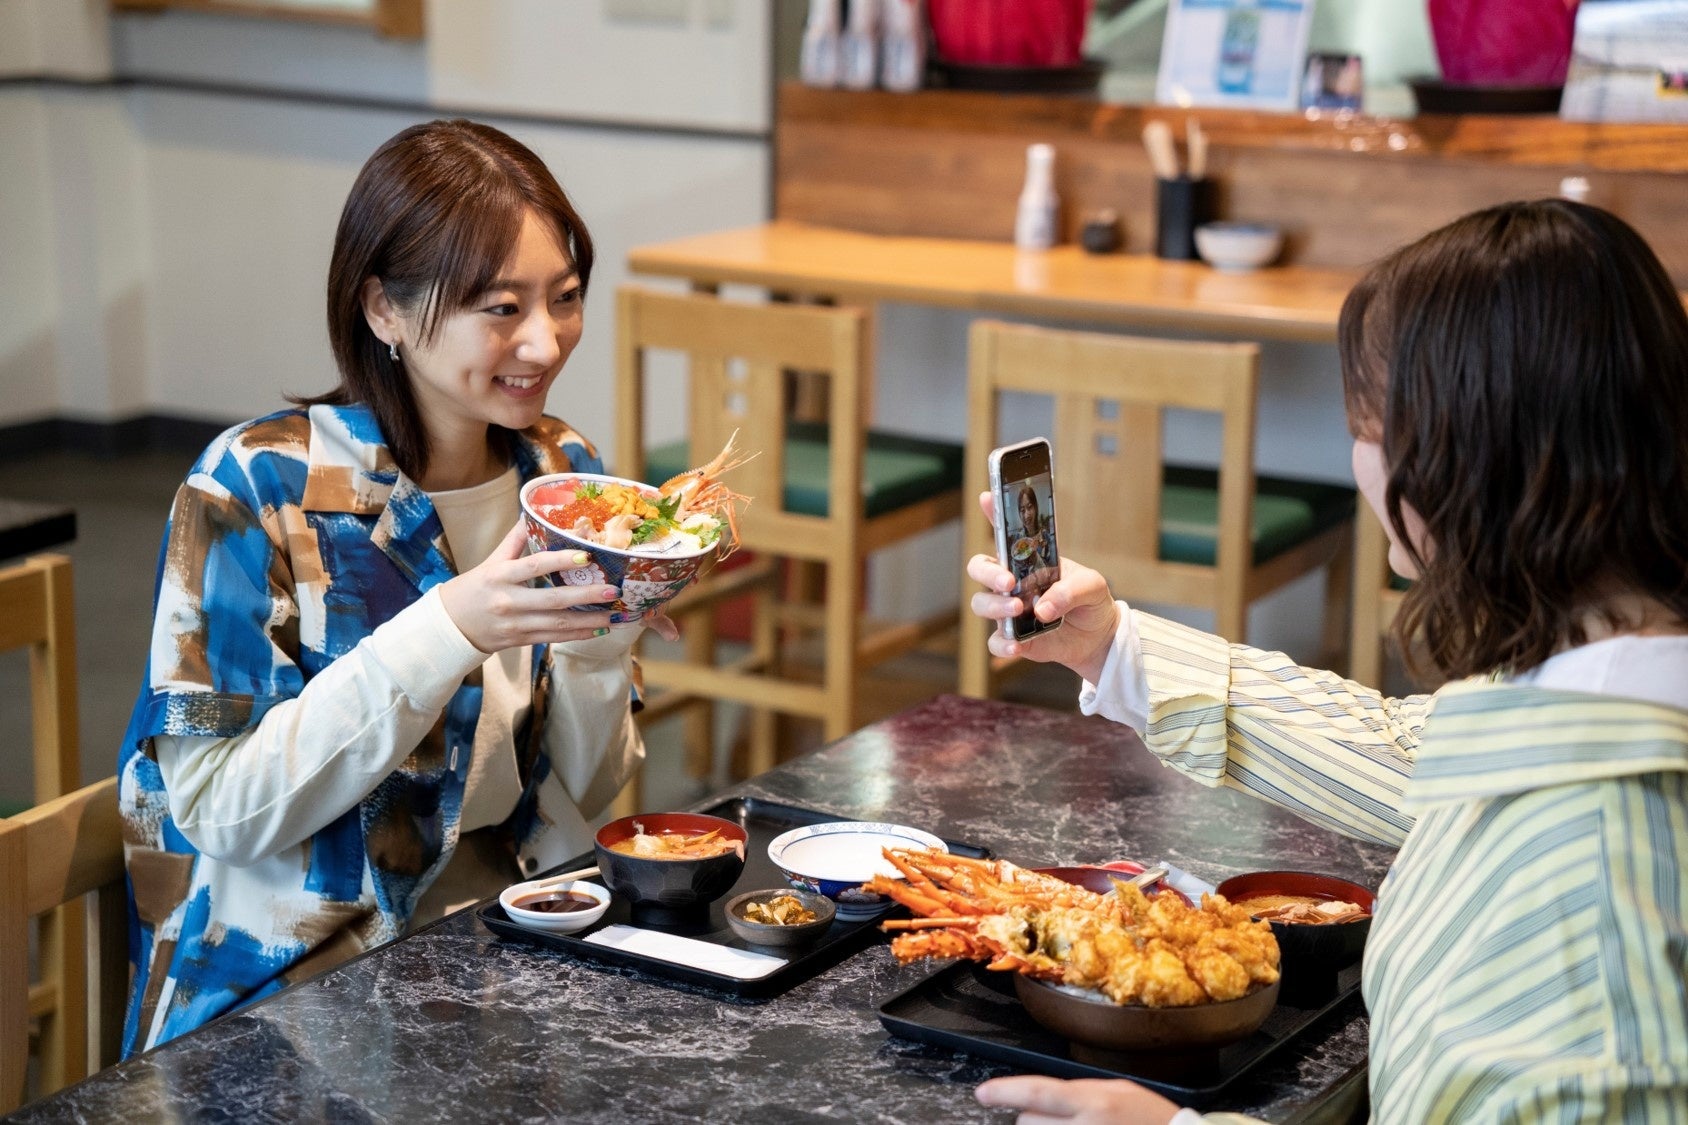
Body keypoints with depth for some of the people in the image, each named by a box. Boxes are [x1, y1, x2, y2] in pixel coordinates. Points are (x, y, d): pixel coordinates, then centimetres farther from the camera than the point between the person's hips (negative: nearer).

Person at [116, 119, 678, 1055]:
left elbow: (581, 794, 5)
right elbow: (224, 808, -17)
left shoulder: (560, 470, 3)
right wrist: (449, 630, -26)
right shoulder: (254, 487, -13)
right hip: (302, 979, -5)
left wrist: (597, 637, -15)